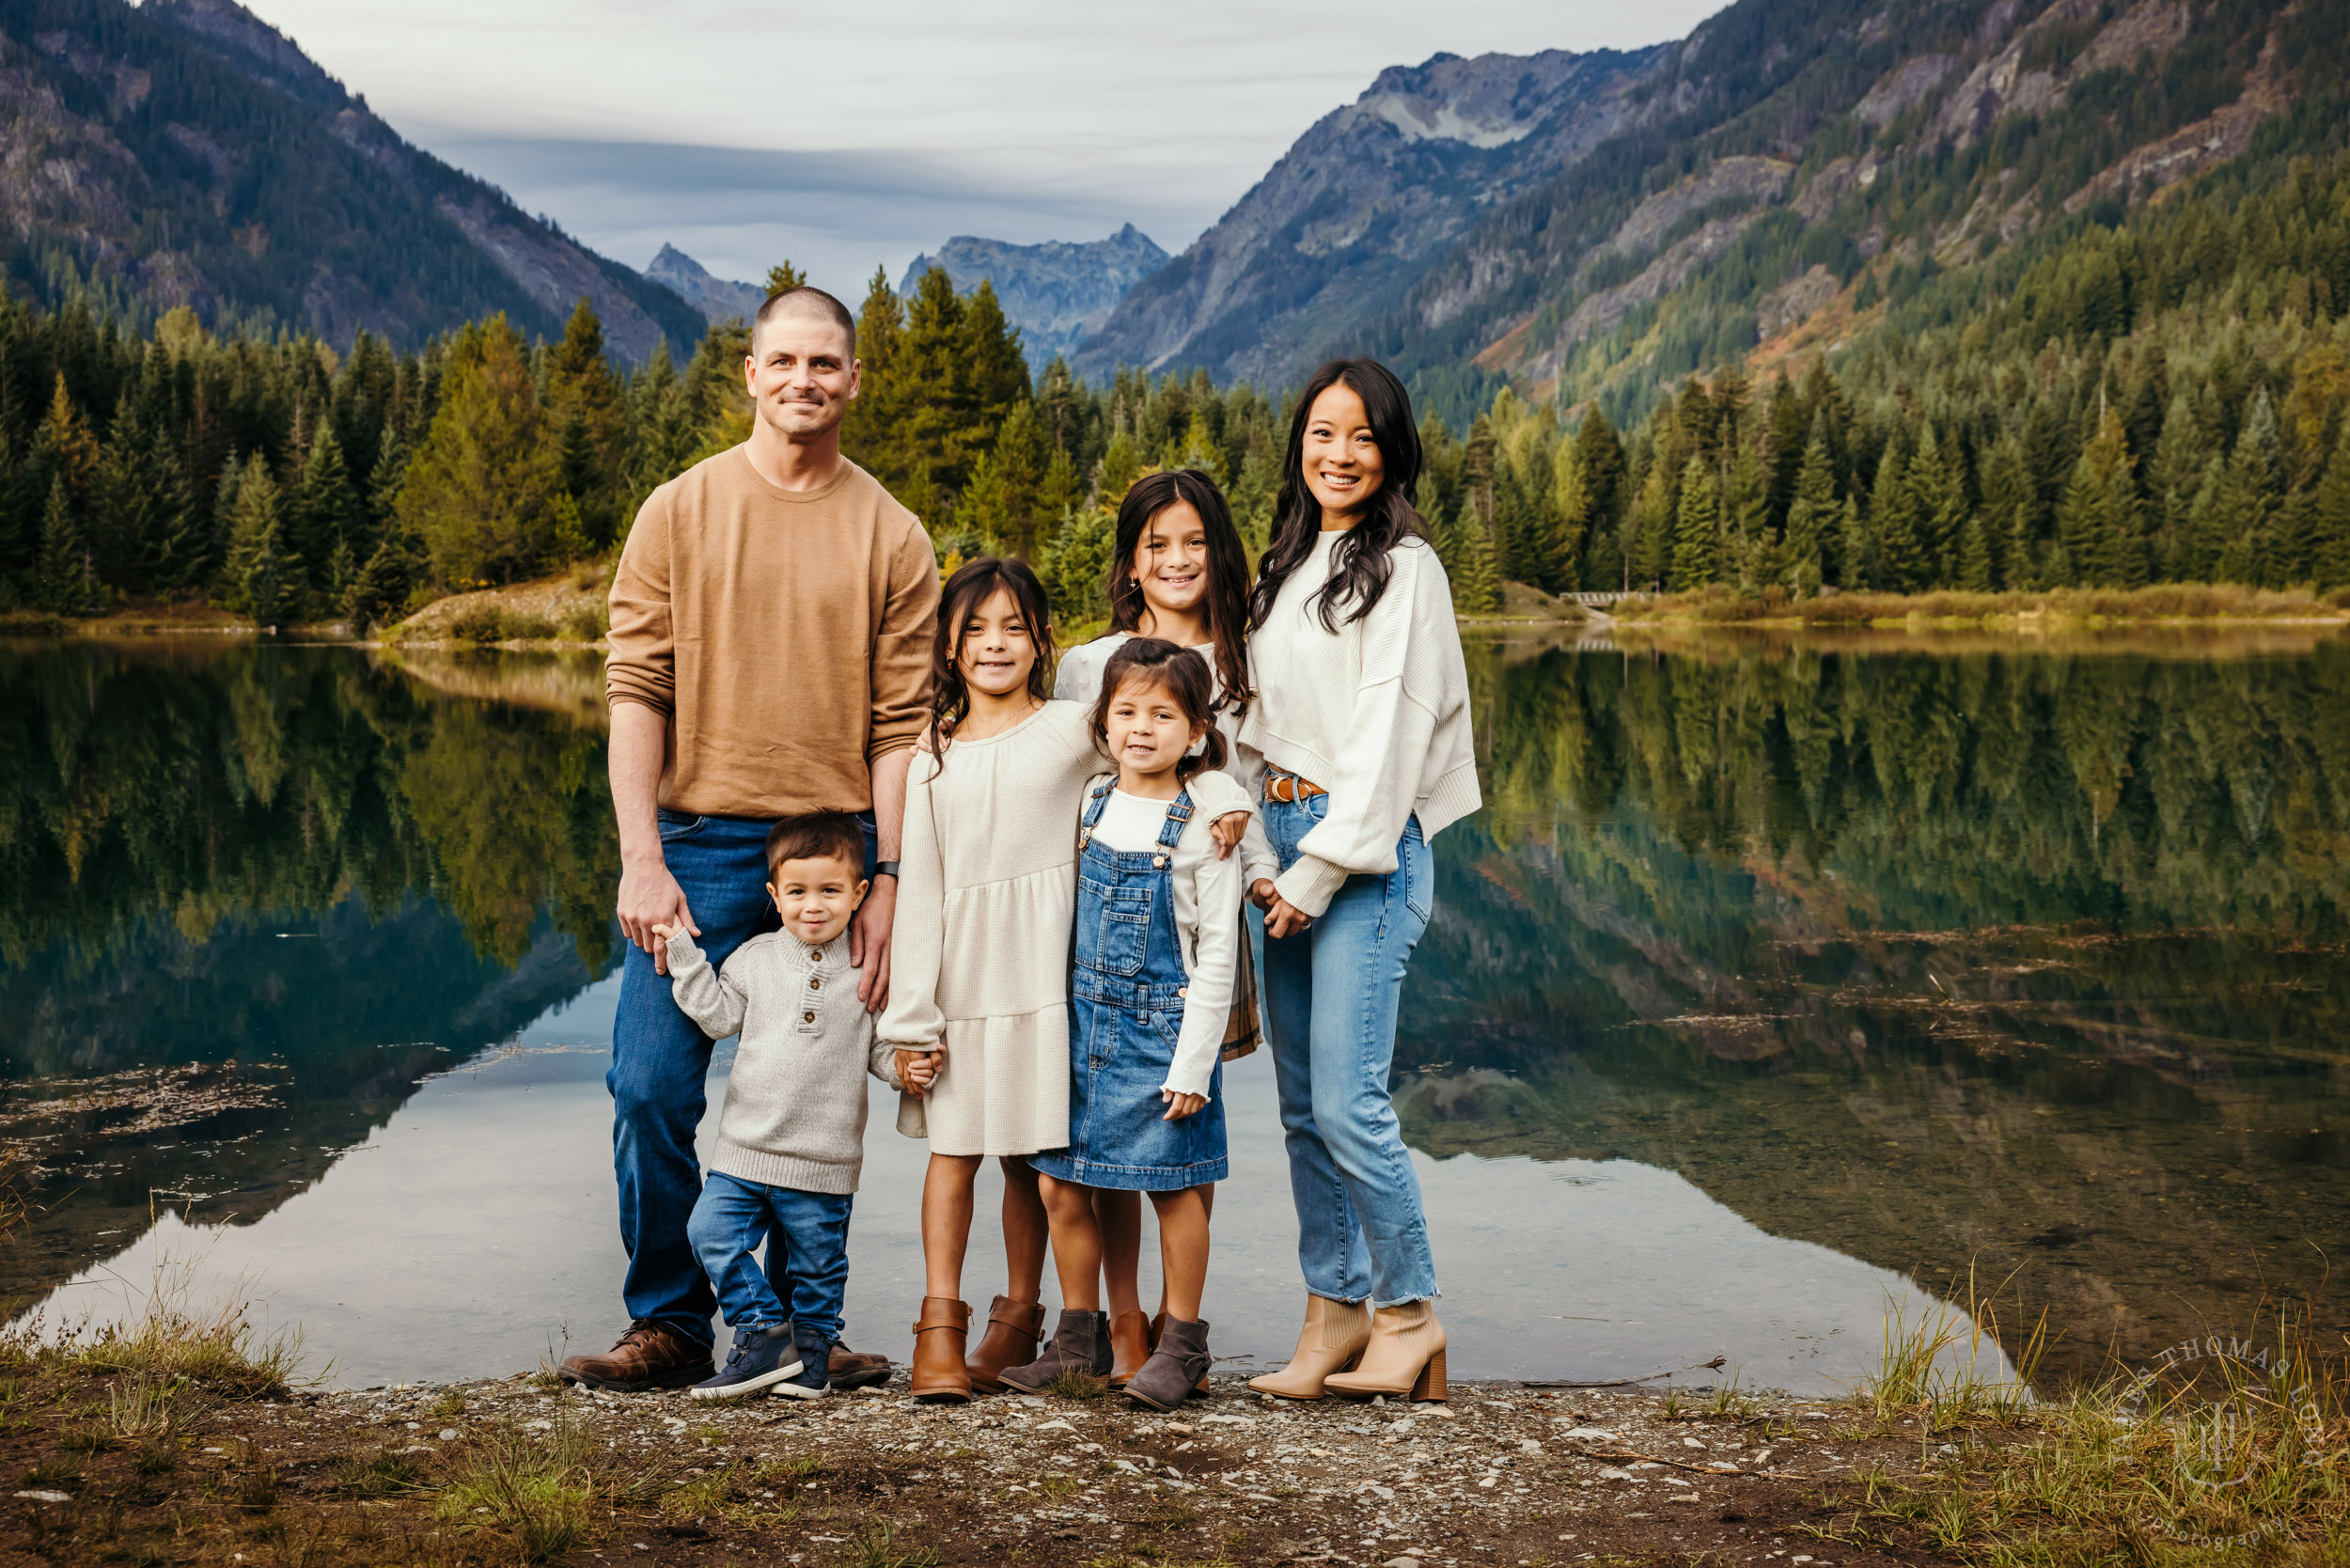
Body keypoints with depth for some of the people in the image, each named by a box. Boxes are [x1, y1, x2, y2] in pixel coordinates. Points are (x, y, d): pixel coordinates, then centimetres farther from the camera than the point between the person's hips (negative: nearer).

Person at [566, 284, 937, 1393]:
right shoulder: (680, 512, 4)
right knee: (654, 1086, -6)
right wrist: (642, 859, -10)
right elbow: (635, 688, -1)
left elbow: (902, 722, 2)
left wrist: (886, 881, -6)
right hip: (698, 843, 0)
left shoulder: (891, 537, 5)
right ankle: (670, 1325, 8)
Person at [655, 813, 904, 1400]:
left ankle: (811, 1350, 25)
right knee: (712, 1233, -10)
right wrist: (684, 954, -2)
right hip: (746, 1146, 2)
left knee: (815, 1264, 8)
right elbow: (718, 1016, 1)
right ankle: (764, 1335, -1)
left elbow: (882, 1048, 6)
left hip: (824, 1158, -1)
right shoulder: (755, 957, 4)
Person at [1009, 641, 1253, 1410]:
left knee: (1173, 1189, 3)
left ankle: (1182, 1344, 17)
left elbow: (1217, 954, -10)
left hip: (1164, 1025, -5)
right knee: (1060, 1184, 7)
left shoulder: (1204, 822, -10)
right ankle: (1079, 1337, 21)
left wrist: (1194, 1064, -13)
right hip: (1084, 1019, 5)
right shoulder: (1092, 804, 5)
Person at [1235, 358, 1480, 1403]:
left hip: (1368, 849, -7)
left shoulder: (1403, 568, -7)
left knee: (1348, 1101, -11)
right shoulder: (1285, 567, 16)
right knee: (1301, 1101, 8)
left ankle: (1408, 1313, 5)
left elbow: (1387, 735, -12)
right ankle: (1334, 1313, 16)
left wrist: (1320, 871, -14)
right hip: (1282, 836, 8)